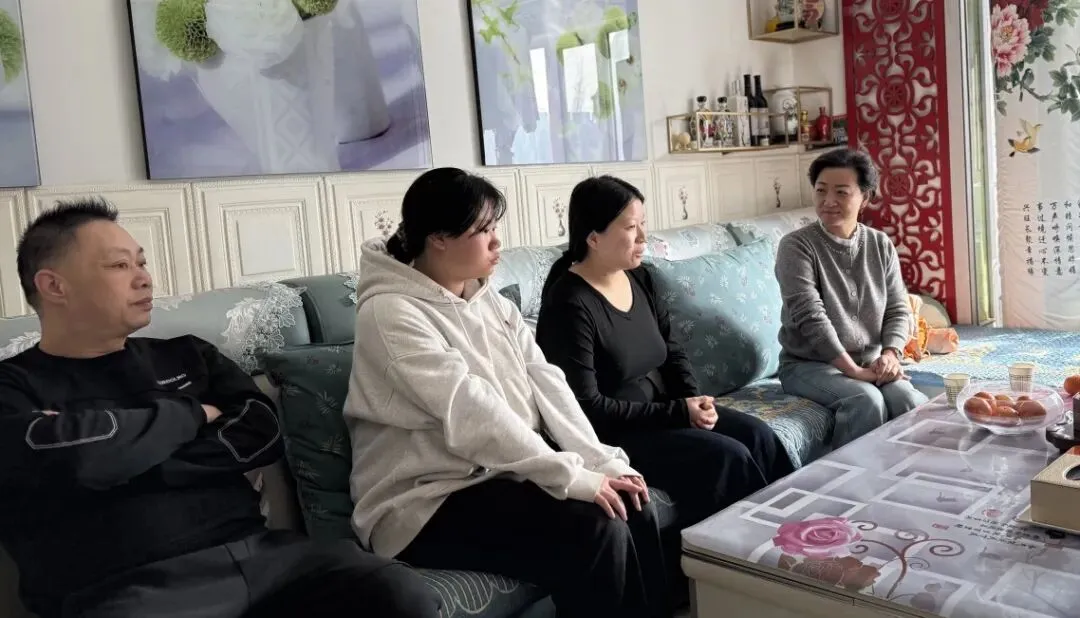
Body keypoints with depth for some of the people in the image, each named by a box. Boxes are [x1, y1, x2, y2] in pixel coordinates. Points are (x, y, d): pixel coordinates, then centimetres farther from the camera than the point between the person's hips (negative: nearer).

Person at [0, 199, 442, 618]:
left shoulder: (188, 356, 19)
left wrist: (118, 458, -4)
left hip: (256, 552, 4)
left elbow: (260, 436, 4)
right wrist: (190, 415, 1)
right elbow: (64, 457, -14)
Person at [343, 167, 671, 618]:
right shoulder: (391, 314, -16)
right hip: (428, 501, -7)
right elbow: (470, 412, -25)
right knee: (597, 533, -22)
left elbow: (546, 385, 2)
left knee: (634, 508, -12)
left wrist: (602, 461, -11)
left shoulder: (492, 303, 9)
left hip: (507, 471, 7)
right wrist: (572, 476, -26)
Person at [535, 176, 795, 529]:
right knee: (728, 457, -19)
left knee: (757, 435, -7)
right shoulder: (570, 305, -20)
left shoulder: (640, 278, 5)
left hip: (664, 410, 8)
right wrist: (678, 411, -20)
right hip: (611, 434, -8)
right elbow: (588, 408, -22)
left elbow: (671, 350, 13)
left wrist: (693, 397, -7)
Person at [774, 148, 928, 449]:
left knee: (912, 402, -22)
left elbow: (898, 310, 6)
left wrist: (891, 354, -14)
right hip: (809, 364, -4)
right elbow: (811, 317, -20)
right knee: (866, 400, -30)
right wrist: (852, 370, -23)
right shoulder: (796, 246, -11)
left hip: (870, 362, 4)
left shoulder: (881, 245, 6)